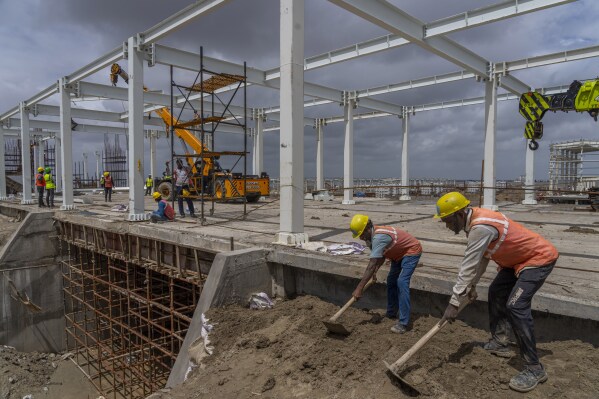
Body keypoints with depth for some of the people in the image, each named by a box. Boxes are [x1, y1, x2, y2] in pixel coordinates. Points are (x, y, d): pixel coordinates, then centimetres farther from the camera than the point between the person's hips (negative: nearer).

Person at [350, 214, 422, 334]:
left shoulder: (378, 237, -35)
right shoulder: (372, 236, -5)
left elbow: (371, 266, -38)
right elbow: (382, 255, 9)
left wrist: (359, 288, -36)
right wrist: (374, 272, -8)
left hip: (412, 251, -10)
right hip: (399, 253, 10)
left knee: (402, 282, -22)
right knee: (391, 280, 14)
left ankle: (403, 323, -19)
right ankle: (391, 313, 28)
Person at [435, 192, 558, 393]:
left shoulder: (481, 227, -32)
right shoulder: (474, 221, -1)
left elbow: (468, 267, -30)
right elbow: (480, 258, 10)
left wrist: (454, 303, -25)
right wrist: (472, 286, 17)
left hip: (539, 257, -11)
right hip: (517, 259, 11)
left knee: (515, 306, -20)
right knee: (496, 293, 18)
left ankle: (534, 369, -8)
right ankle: (499, 343, 30)